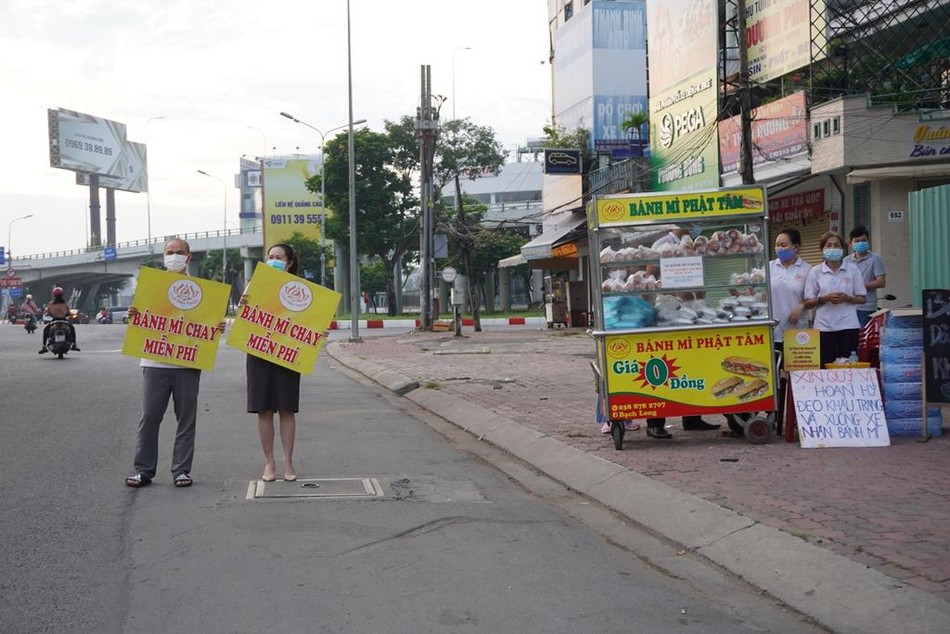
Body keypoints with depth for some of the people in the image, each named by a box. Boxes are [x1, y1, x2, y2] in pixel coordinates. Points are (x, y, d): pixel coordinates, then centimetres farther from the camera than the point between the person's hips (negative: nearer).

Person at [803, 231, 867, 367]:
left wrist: (847, 298, -12)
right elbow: (807, 303, 3)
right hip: (824, 327, 0)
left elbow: (862, 299, 8)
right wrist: (825, 298, -13)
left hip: (848, 325, 0)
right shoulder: (815, 272, 4)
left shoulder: (852, 269, 6)